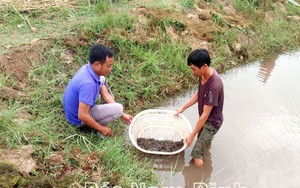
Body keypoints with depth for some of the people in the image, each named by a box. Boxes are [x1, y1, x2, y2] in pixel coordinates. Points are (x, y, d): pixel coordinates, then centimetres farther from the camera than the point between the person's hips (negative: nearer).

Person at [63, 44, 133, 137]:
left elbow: (105, 94, -1)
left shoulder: (89, 68, -10)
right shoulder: (88, 84, -38)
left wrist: (122, 115, 1)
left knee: (102, 80, 13)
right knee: (118, 108, -19)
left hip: (76, 106, 9)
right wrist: (101, 128, -18)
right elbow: (82, 115, -33)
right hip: (79, 119, -9)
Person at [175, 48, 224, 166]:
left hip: (212, 121, -8)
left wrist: (192, 135, -23)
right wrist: (183, 108, 7)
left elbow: (205, 115, -31)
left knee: (197, 155, -7)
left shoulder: (214, 85, -39)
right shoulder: (204, 74, -12)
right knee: (203, 141, 30)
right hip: (205, 118, 9)